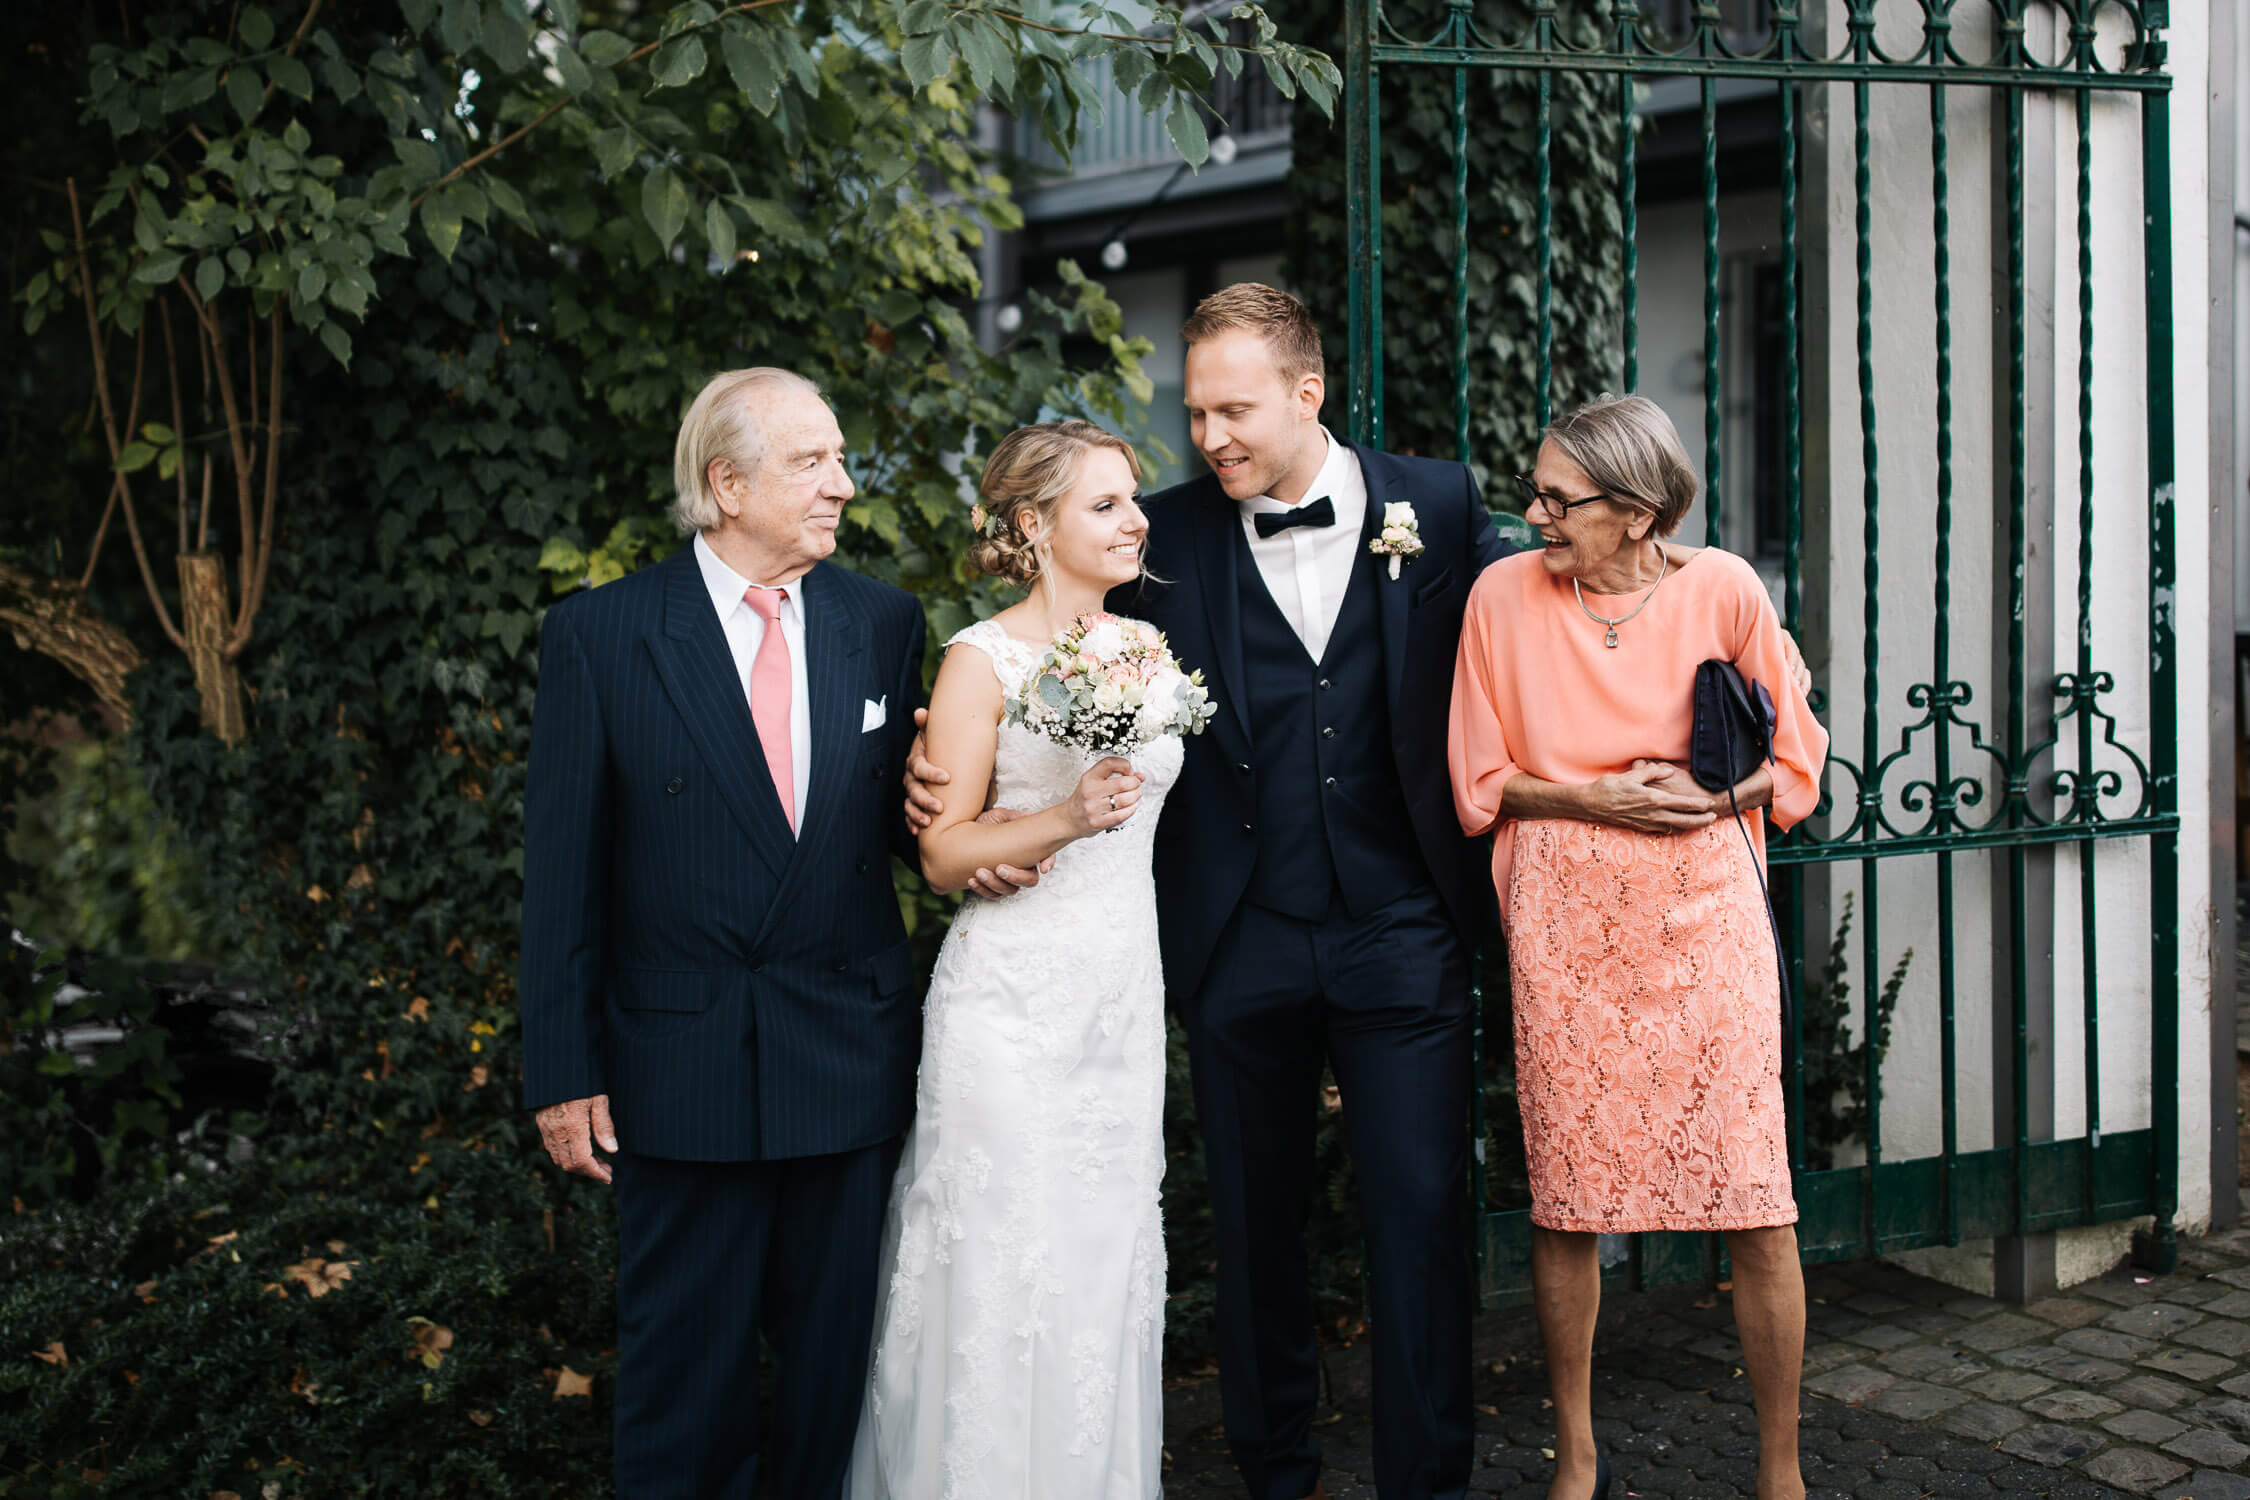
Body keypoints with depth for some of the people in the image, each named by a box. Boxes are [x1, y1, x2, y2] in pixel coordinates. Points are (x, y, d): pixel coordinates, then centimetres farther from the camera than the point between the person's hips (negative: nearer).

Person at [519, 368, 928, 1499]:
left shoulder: (884, 623, 3)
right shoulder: (600, 633, -7)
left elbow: (903, 817, 10)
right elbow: (562, 871, -6)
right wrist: (563, 1072, -7)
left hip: (850, 1058, 3)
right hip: (682, 1064, -3)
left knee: (834, 1361, 16)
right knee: (682, 1370, 12)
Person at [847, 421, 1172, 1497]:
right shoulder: (983, 661, -9)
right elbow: (944, 855, -11)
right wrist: (1066, 819, -24)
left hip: (1124, 997, 6)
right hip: (1013, 1004, -6)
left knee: (1110, 1257, 11)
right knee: (1005, 1260, -2)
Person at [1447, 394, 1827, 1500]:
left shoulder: (1723, 591, -1)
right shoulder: (1505, 595, 0)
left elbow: (1792, 763, 8)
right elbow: (1480, 782, 6)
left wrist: (1707, 792, -10)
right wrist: (1599, 799, -9)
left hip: (1705, 921, 0)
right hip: (1565, 931, 1)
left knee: (1756, 1208, -1)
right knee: (1564, 1206, 4)